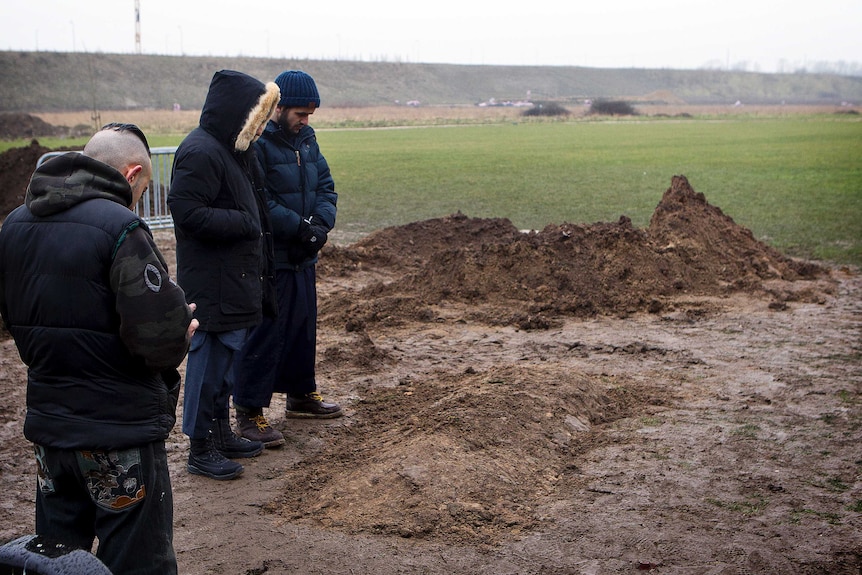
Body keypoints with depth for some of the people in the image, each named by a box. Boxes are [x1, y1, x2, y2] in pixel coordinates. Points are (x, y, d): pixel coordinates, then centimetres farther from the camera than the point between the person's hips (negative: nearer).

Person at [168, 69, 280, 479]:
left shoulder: (234, 150, 14)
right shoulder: (200, 152, -18)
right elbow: (187, 212, -24)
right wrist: (244, 223, -18)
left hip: (237, 278, 10)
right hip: (212, 284, -10)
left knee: (226, 357, 18)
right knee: (209, 359, -2)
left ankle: (221, 434, 30)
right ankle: (201, 449, 9)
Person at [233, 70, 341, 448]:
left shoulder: (306, 140, 11)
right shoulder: (256, 144, -16)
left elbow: (326, 187, 9)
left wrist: (321, 223, -9)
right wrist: (299, 226, -23)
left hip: (303, 257, 9)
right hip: (269, 259, -8)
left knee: (303, 327, 18)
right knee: (264, 334, -4)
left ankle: (300, 395, 35)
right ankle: (249, 412, 5)